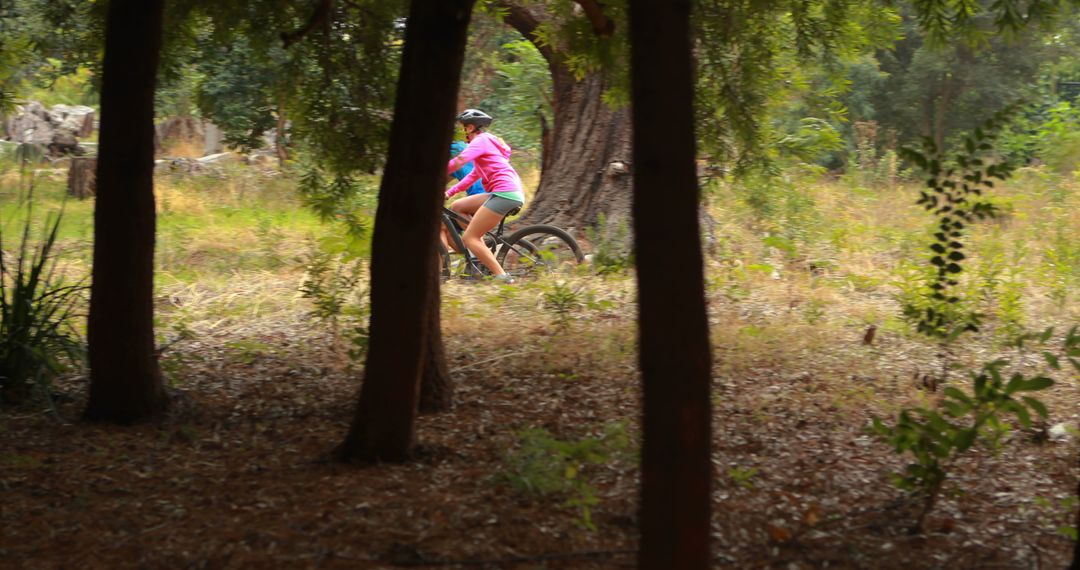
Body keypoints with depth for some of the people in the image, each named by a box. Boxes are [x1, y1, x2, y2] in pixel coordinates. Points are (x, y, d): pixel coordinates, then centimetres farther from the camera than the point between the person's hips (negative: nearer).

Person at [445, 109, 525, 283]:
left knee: (469, 238, -11)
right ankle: (483, 252, 8)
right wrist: (449, 192, 19)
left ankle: (502, 277, -20)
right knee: (456, 207, 15)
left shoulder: (481, 140, -4)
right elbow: (474, 175, 27)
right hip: (507, 192, 10)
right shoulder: (488, 141, 27)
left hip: (505, 193, -10)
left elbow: (459, 161, -20)